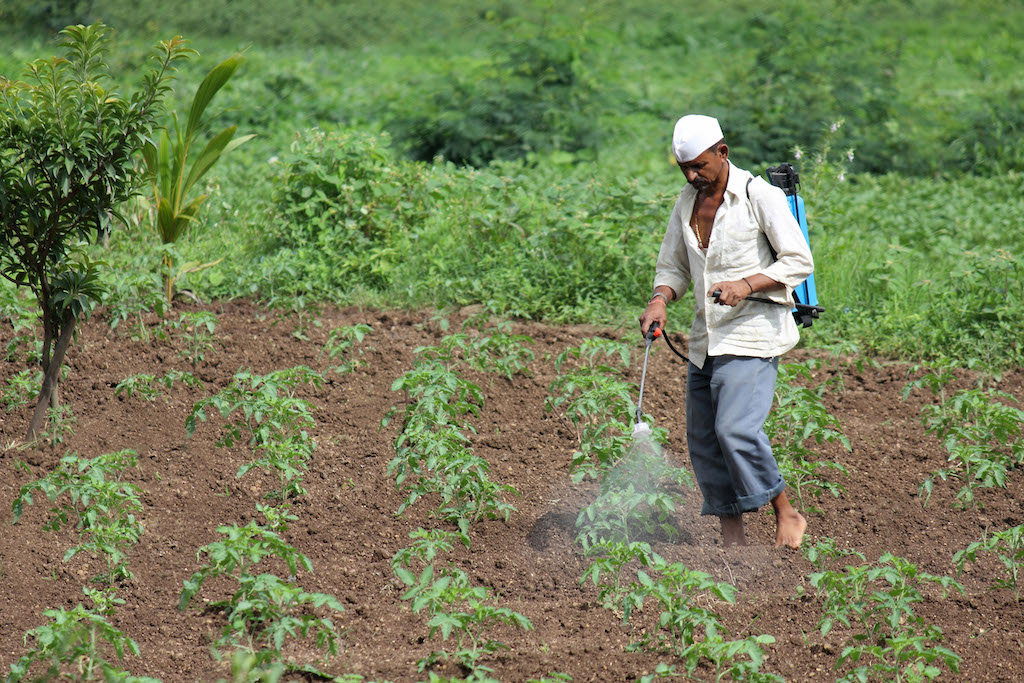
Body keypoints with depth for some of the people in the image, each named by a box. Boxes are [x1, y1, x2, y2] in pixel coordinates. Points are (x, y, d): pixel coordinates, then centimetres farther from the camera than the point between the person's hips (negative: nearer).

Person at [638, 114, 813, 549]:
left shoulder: (760, 196, -8)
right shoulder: (687, 203, 11)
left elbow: (799, 262, -9)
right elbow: (672, 266, 19)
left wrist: (747, 285, -22)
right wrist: (660, 301, -2)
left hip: (752, 336, -7)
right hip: (706, 339, 7)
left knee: (736, 429, -21)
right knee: (703, 442, 7)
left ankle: (786, 515, -5)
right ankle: (732, 538, 17)